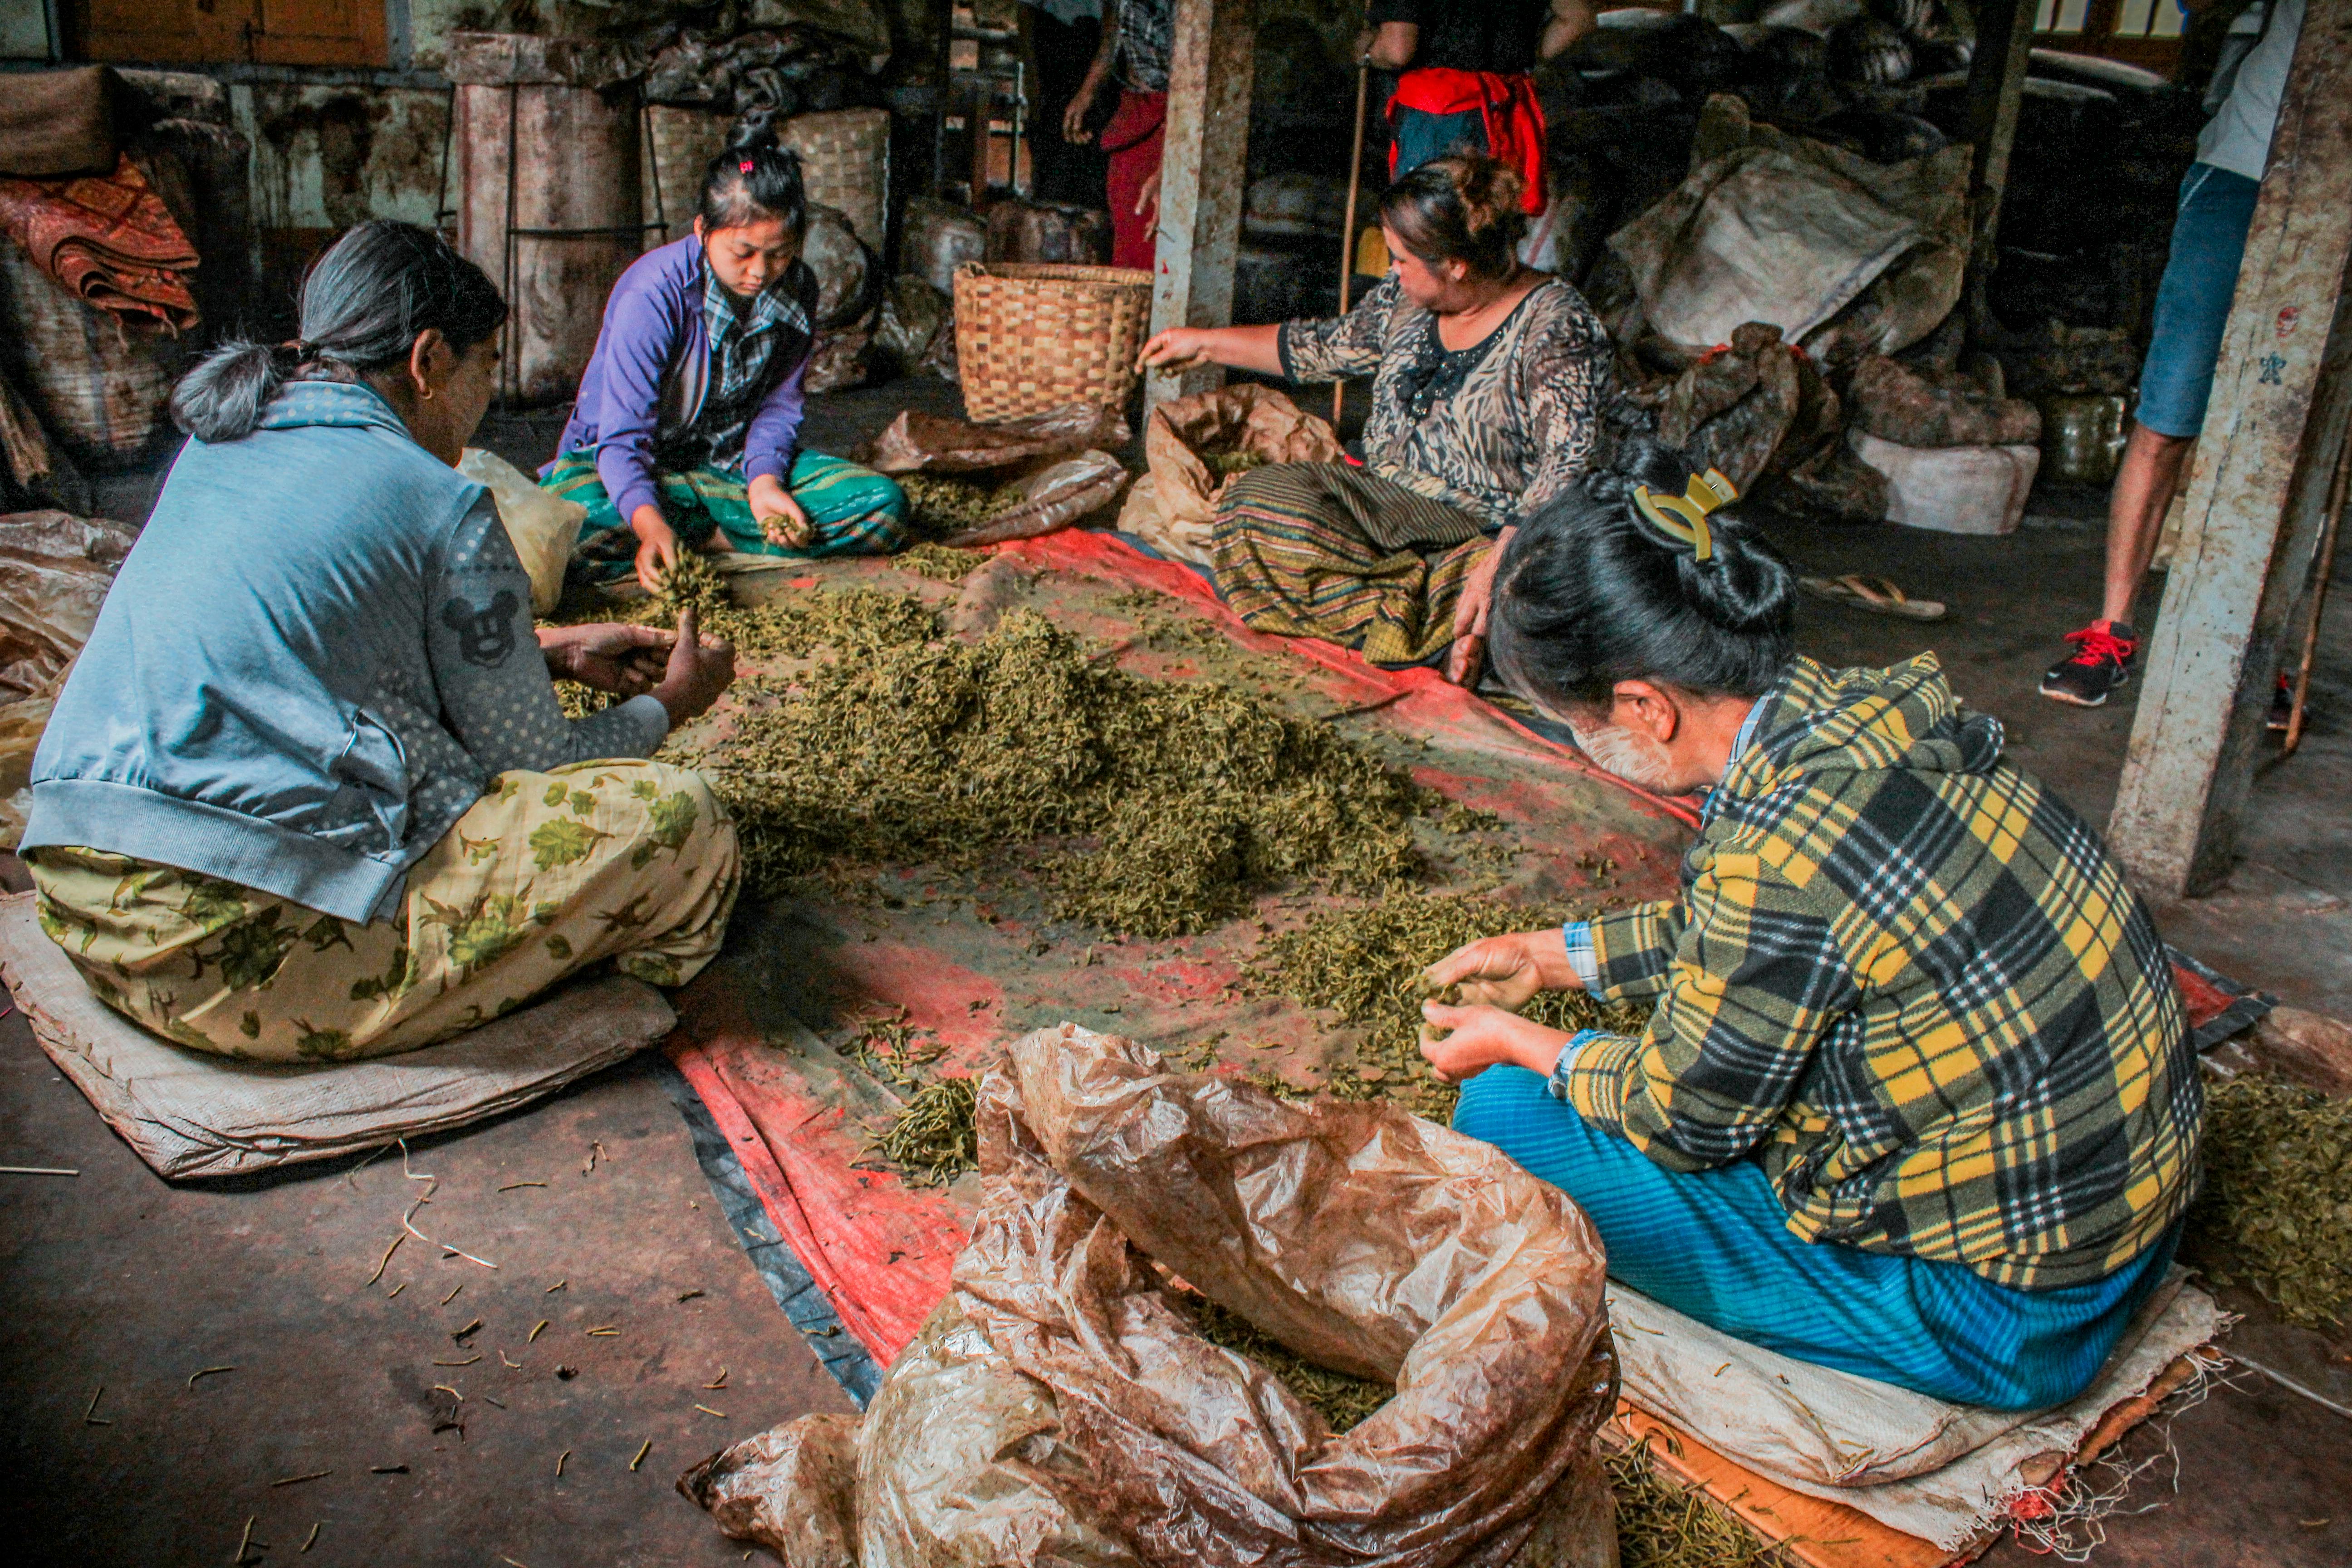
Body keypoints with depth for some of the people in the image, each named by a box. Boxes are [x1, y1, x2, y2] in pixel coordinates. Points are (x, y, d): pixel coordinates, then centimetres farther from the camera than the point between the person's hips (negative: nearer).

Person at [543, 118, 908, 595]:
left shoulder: (796, 289, -6)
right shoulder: (653, 294, -23)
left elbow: (778, 404, 0)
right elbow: (622, 436, -27)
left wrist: (764, 480, -22)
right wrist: (650, 525, -47)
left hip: (736, 461, 4)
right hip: (642, 464, -4)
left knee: (883, 507, -16)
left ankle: (703, 536, -15)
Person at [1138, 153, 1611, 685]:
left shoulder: (1556, 326, -14)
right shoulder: (1407, 297, 7)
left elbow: (1569, 470, -23)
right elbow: (1327, 348, 24)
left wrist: (1503, 562, -38)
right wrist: (1204, 342, 30)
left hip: (1487, 534, -7)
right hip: (1384, 502, 7)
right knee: (1258, 501, -21)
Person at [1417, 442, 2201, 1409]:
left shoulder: (1778, 855, -32)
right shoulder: (1858, 712, -6)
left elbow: (1683, 1118, -14)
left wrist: (1522, 1045, 2)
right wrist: (1553, 956, 19)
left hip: (2010, 1316, -9)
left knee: (1506, 1114, -7)